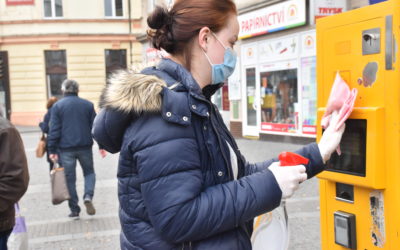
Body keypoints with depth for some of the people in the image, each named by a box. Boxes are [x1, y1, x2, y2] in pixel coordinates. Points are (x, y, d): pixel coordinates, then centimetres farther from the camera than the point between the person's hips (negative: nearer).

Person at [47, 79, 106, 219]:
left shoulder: (57, 106, -1)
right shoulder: (88, 105, 5)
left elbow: (54, 130, -5)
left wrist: (52, 150, -2)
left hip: (66, 148, -1)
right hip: (85, 146, 1)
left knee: (70, 178, 7)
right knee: (89, 172, 17)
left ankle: (74, 210, 10)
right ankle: (88, 196, -9)